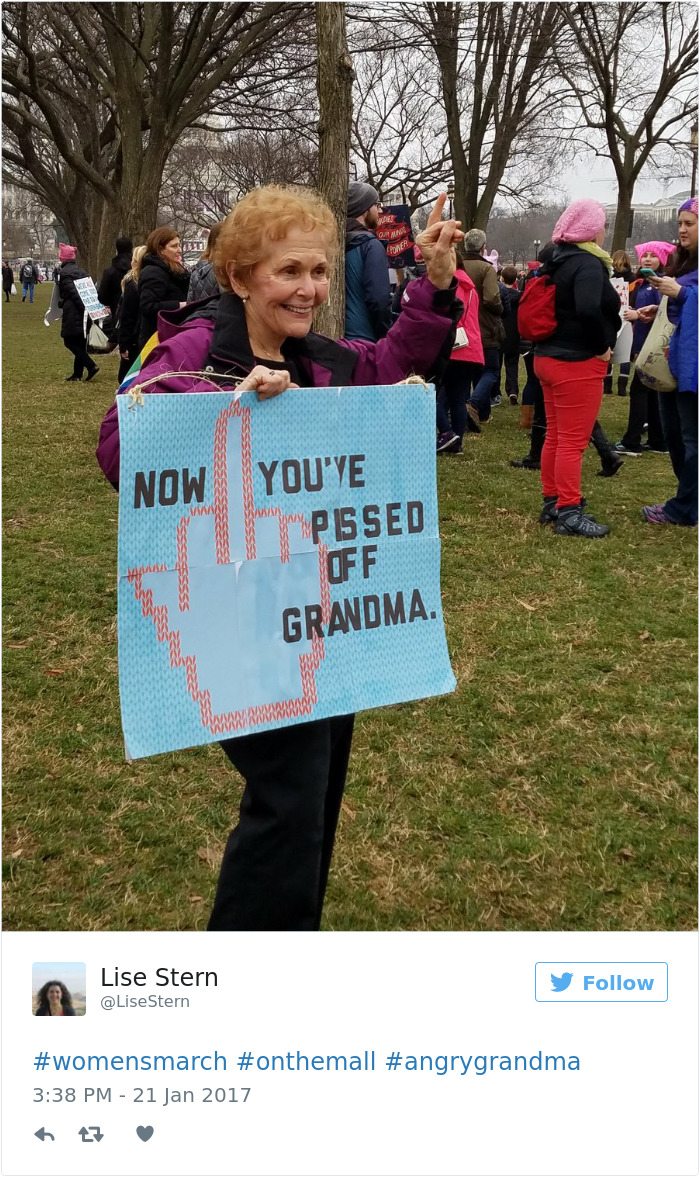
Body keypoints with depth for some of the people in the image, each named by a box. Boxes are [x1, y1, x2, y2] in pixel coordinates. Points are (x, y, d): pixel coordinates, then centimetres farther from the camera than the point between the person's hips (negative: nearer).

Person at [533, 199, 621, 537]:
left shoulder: (557, 261, 11)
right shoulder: (588, 264, -16)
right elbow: (588, 310, -32)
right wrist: (601, 346, -18)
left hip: (548, 357, 9)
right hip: (578, 363, -9)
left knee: (555, 436, 15)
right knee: (573, 442, -5)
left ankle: (551, 503, 23)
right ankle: (568, 513, -2)